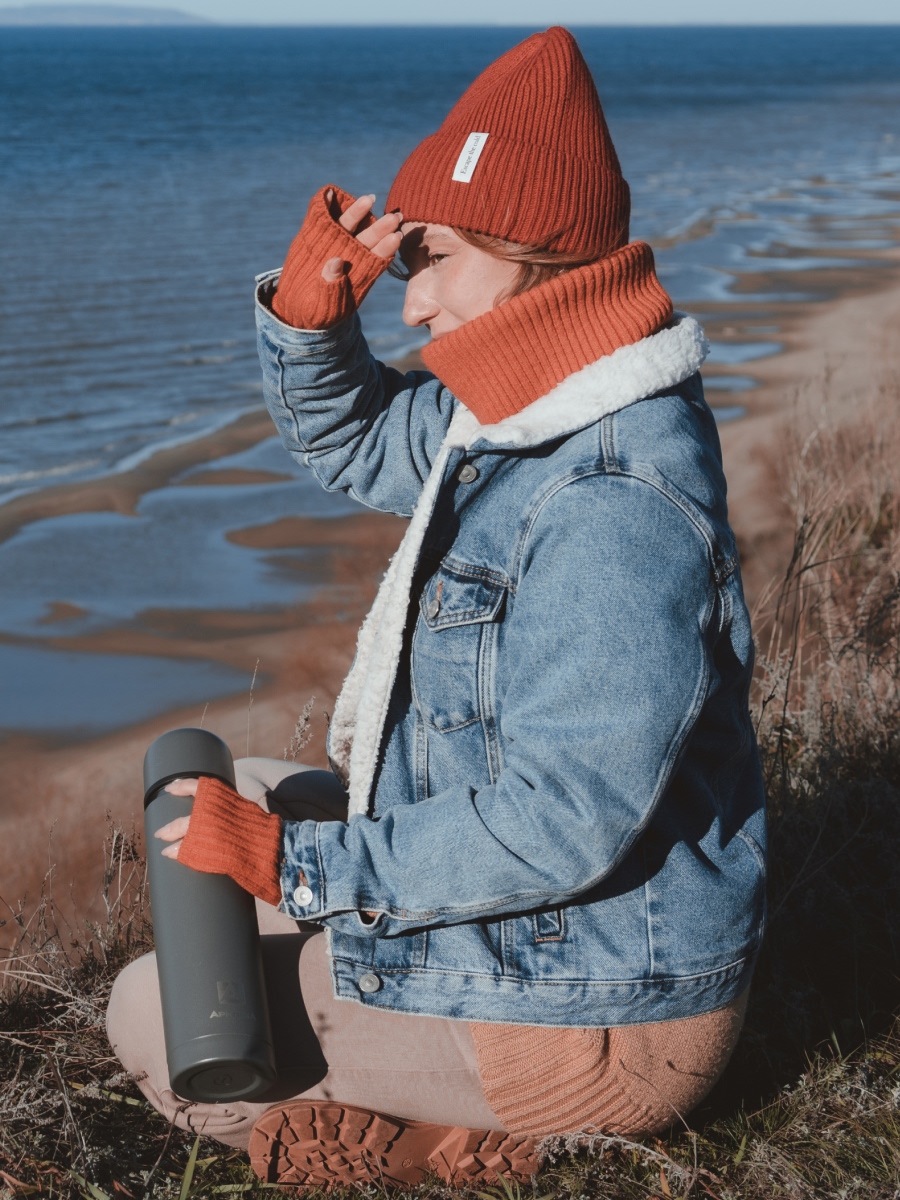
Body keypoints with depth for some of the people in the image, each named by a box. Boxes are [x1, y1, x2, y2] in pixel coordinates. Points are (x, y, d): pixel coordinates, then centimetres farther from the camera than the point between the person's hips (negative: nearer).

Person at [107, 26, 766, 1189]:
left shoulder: (617, 509, -31)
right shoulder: (515, 416, 0)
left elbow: (563, 825, -32)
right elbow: (347, 437, 17)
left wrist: (290, 864, -24)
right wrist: (309, 308, -5)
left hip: (586, 1010, -10)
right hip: (531, 928, 10)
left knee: (154, 1018, -2)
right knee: (236, 803, 21)